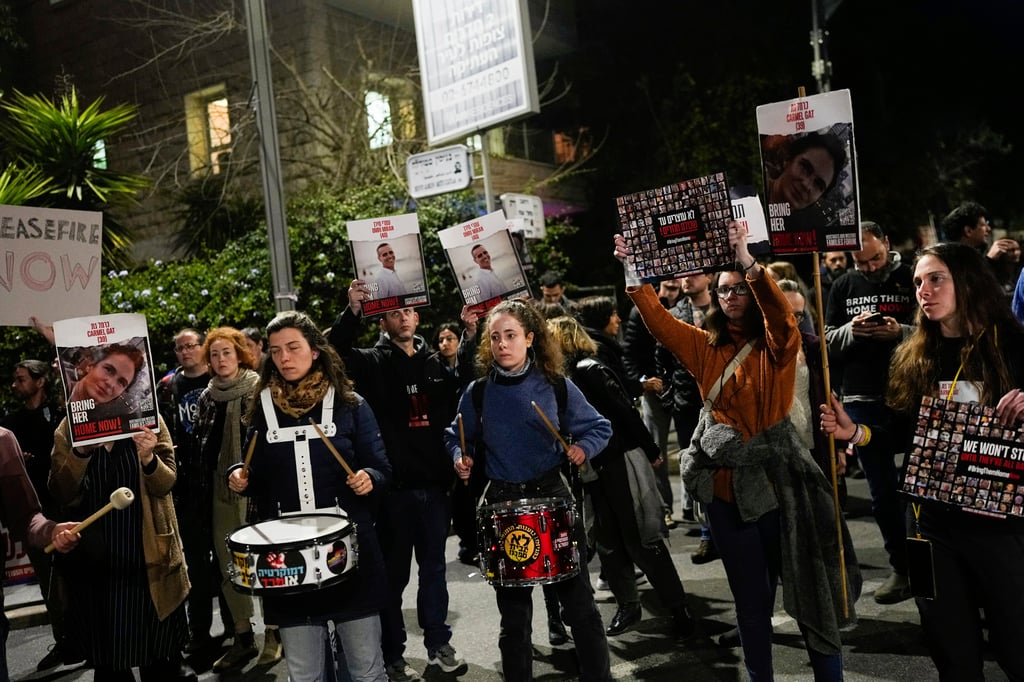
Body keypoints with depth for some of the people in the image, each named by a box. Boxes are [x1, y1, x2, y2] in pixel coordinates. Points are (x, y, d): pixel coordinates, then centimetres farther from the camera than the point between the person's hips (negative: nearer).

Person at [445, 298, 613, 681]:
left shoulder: (556, 385, -4)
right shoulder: (477, 392, -2)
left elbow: (599, 428, 2)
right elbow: (457, 436, 12)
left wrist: (583, 447, -17)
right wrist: (461, 456, -9)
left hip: (552, 496, -1)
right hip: (501, 503, 1)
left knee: (580, 606, 4)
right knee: (513, 616, 11)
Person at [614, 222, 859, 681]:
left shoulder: (776, 346, -3)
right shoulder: (705, 347, 6)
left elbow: (781, 314, -24)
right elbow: (659, 321, -2)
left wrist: (749, 263, -35)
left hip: (776, 480, -3)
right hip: (725, 487, 3)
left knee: (808, 591, 7)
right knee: (751, 600, 15)